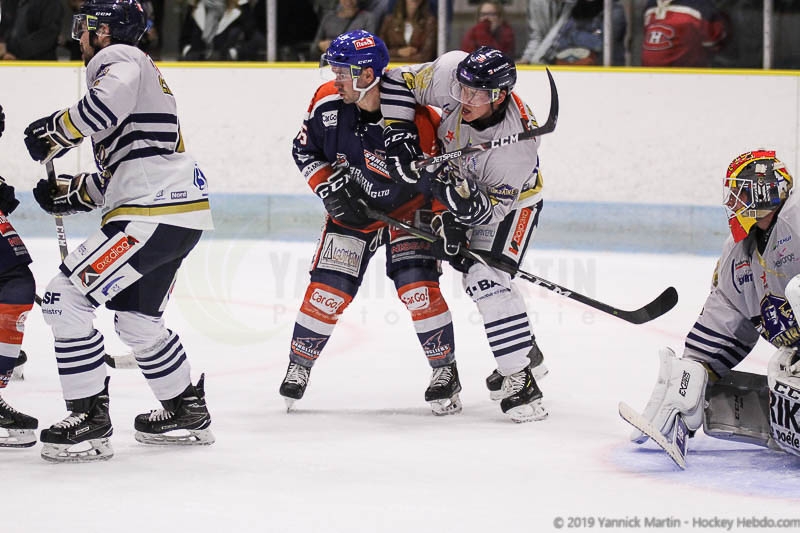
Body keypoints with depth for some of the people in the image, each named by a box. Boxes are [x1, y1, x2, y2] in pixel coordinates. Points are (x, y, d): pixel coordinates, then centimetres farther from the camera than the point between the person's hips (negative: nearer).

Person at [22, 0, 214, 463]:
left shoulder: (117, 58, -4)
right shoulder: (138, 70, 28)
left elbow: (111, 101, -29)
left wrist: (55, 132, -16)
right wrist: (72, 192, 21)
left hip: (156, 212, -11)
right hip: (179, 210, 11)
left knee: (67, 298, -11)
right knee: (137, 318, 26)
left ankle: (90, 421, -10)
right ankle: (188, 413, 38)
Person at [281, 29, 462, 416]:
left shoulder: (415, 120, -29)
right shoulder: (327, 102, -17)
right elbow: (304, 151, -2)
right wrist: (330, 188, -14)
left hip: (407, 208, -3)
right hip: (352, 208, 3)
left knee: (416, 285, -17)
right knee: (329, 288, -4)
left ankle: (445, 370, -1)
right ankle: (299, 365, 16)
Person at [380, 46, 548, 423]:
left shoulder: (517, 142, -39)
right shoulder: (449, 74, -30)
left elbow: (493, 207, -32)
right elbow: (399, 82, -15)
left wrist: (460, 197, -50)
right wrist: (398, 134, -23)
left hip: (511, 199, -7)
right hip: (459, 180, 7)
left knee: (487, 281, -23)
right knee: (476, 277, 18)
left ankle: (519, 380, -23)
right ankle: (525, 352, 37)